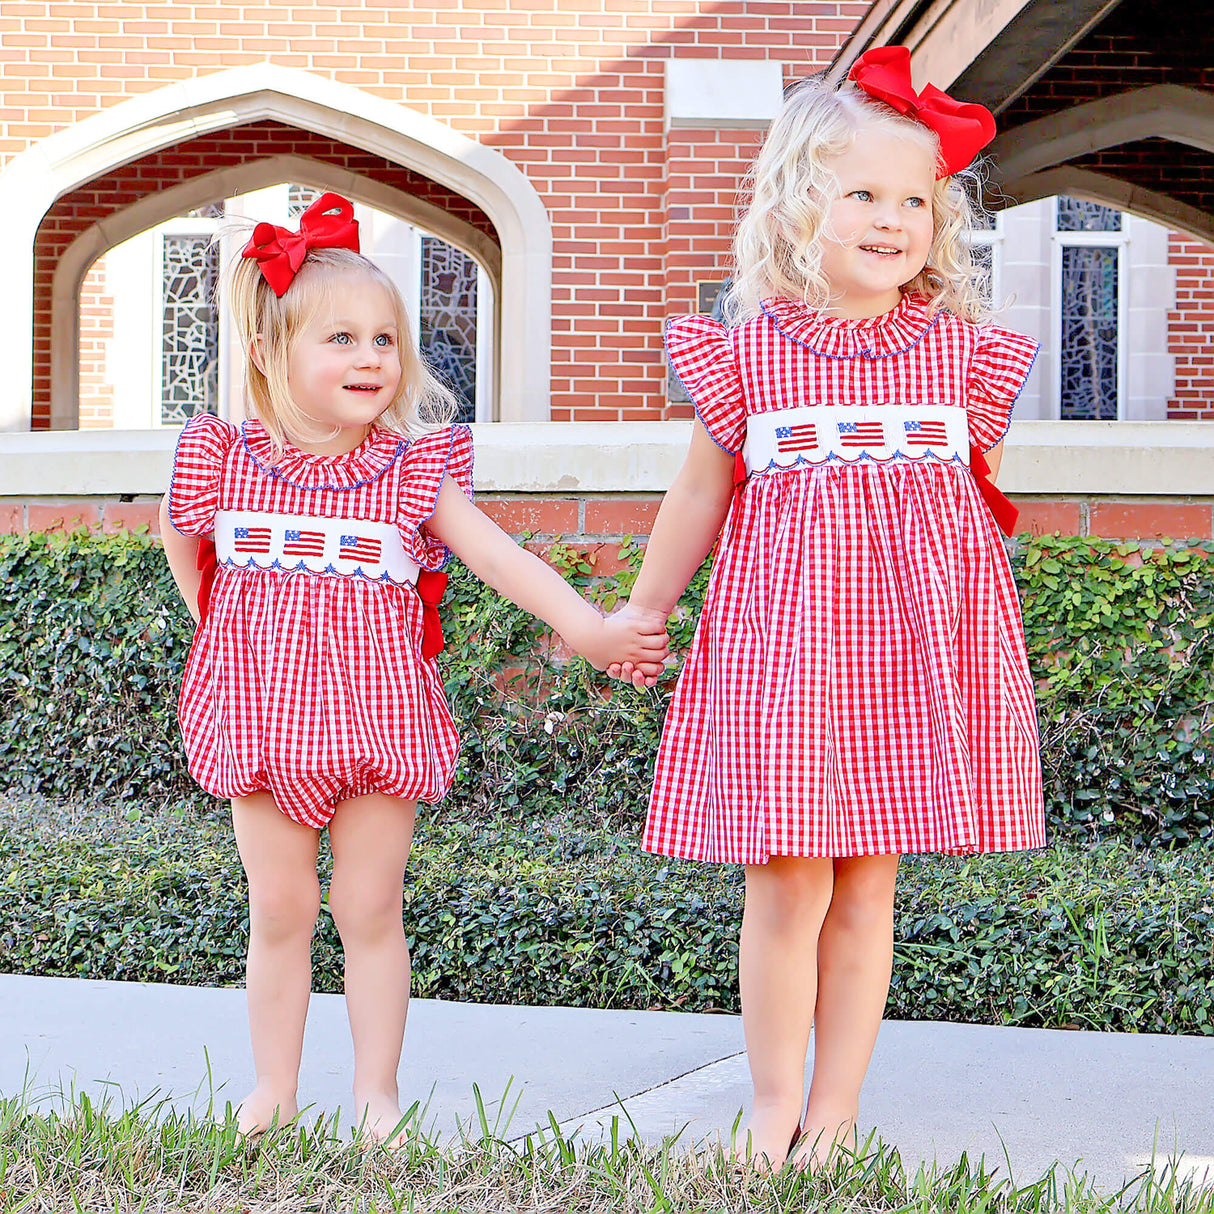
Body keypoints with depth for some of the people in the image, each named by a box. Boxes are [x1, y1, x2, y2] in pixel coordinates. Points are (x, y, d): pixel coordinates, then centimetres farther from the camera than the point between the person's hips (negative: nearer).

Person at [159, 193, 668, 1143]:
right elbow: (180, 539, 19)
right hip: (265, 710, 1)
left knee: (371, 913, 5)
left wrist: (585, 626, -22)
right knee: (279, 912, 9)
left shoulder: (414, 468, -5)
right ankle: (274, 1089, 22)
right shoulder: (228, 461, -2)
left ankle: (378, 1091, 16)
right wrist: (215, 620, 15)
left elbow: (497, 555, -12)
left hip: (377, 713, -1)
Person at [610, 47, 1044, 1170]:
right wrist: (640, 614, 16)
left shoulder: (958, 350, 5)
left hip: (914, 646, 2)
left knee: (867, 891, 8)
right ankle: (776, 1107, 16)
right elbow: (699, 498, 10)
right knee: (786, 890, 0)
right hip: (782, 645, -2)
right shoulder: (749, 352, -1)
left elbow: (982, 501, 16)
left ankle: (836, 1107, 19)